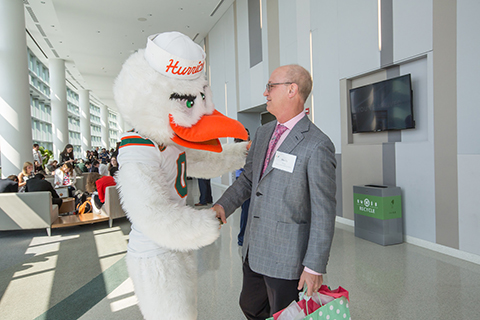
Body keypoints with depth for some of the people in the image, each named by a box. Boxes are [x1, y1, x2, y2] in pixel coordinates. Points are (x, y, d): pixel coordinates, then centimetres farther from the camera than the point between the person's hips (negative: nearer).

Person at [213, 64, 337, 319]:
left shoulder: (317, 145, -19)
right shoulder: (263, 133, 5)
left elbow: (324, 212, -17)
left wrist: (315, 266, -14)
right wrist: (223, 205, -4)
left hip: (286, 256, -7)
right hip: (254, 249, 8)